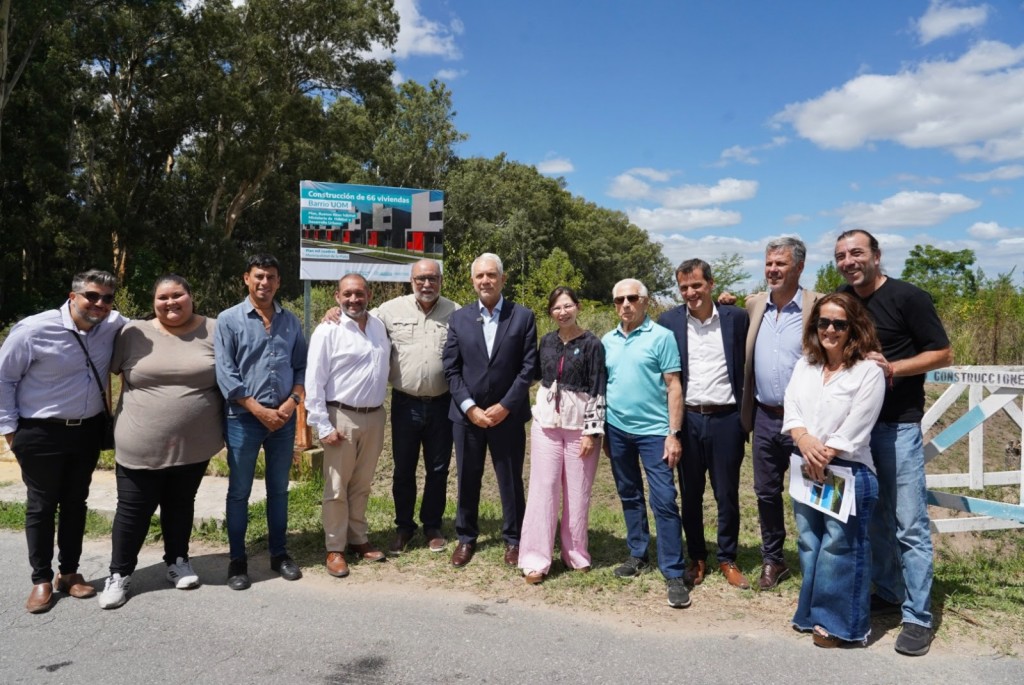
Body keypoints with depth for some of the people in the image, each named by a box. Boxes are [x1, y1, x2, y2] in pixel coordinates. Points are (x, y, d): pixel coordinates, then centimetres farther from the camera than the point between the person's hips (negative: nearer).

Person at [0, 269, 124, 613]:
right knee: (41, 506, 8)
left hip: (88, 430, 4)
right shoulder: (34, 330, -17)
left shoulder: (114, 325, -7)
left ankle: (69, 572, 29)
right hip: (41, 433, -4)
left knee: (76, 502, 15)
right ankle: (41, 580, 23)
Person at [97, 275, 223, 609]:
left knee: (181, 505, 17)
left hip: (194, 445, 1)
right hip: (141, 446, 0)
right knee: (133, 509, 8)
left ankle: (177, 561, 34)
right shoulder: (133, 333, -2)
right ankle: (120, 573, 24)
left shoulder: (214, 332, -2)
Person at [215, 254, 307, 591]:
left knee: (279, 489, 13)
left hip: (284, 418, 3)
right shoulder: (229, 319, -4)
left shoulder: (291, 321, 7)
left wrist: (291, 402, -8)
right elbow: (225, 374, -9)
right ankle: (237, 560, 21)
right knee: (239, 491, 7)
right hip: (243, 418, -3)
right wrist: (259, 410, -14)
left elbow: (301, 367, 8)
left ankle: (279, 554, 26)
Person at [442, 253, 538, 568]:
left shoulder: (523, 317, -1)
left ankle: (513, 539, 25)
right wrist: (470, 407, -9)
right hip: (467, 414, 2)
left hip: (508, 415, -1)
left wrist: (505, 406, -11)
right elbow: (451, 369, 1)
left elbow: (528, 367, -5)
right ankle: (466, 538, 29)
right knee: (467, 479, 12)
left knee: (511, 480, 8)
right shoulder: (458, 318, 4)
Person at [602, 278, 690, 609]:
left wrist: (673, 433, -13)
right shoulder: (607, 341, 9)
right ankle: (638, 555, 30)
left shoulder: (661, 337, -5)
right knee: (629, 496, 15)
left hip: (653, 431, -5)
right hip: (617, 430, 5)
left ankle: (674, 574, 3)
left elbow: (674, 387, -7)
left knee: (664, 501, -5)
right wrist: (602, 431, 11)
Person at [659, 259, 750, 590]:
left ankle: (728, 559, 27)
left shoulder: (736, 317, -1)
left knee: (727, 495, 10)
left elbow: (747, 368, 3)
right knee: (690, 495, 12)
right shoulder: (668, 321, 0)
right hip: (687, 419, 1)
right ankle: (697, 558, 29)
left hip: (726, 418, 0)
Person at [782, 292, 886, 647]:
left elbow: (854, 429, -15)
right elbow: (791, 409, 1)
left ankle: (837, 623, 16)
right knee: (809, 547, 15)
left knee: (839, 550, 1)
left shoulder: (868, 371, -10)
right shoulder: (804, 366, 9)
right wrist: (804, 440, -17)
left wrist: (824, 458, -13)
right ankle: (814, 615, 30)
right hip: (806, 469, 6)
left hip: (848, 472, -6)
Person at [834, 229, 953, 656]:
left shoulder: (907, 297, -9)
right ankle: (888, 592, 29)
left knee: (909, 523, -2)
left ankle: (917, 617, 8)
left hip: (898, 424, -5)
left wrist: (893, 367, -19)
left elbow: (943, 354, -7)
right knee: (874, 517, 14)